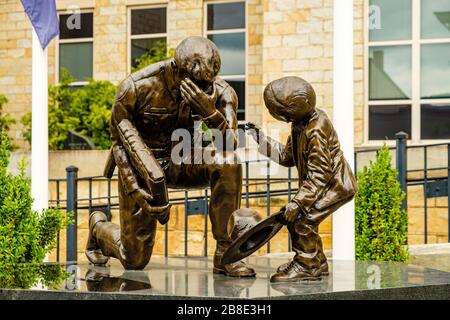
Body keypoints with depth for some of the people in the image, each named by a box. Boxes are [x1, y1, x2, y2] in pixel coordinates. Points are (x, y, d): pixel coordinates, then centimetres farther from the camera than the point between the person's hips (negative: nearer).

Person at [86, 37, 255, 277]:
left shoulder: (220, 93, -16)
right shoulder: (136, 88, -22)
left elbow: (229, 146, -27)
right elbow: (120, 143, -11)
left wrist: (211, 114, -44)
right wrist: (135, 191, -20)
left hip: (185, 163, 2)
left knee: (228, 164, -31)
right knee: (134, 261, 3)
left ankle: (225, 254, -20)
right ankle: (99, 227, 39)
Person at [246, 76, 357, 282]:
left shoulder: (316, 131, -29)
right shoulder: (301, 123, 1)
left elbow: (319, 174, -29)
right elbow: (287, 157, 10)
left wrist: (298, 203, -30)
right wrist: (261, 139, 4)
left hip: (337, 185, -10)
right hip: (324, 183, 10)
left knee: (302, 219, -18)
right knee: (292, 217, 9)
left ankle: (306, 266, -2)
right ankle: (317, 263, 22)